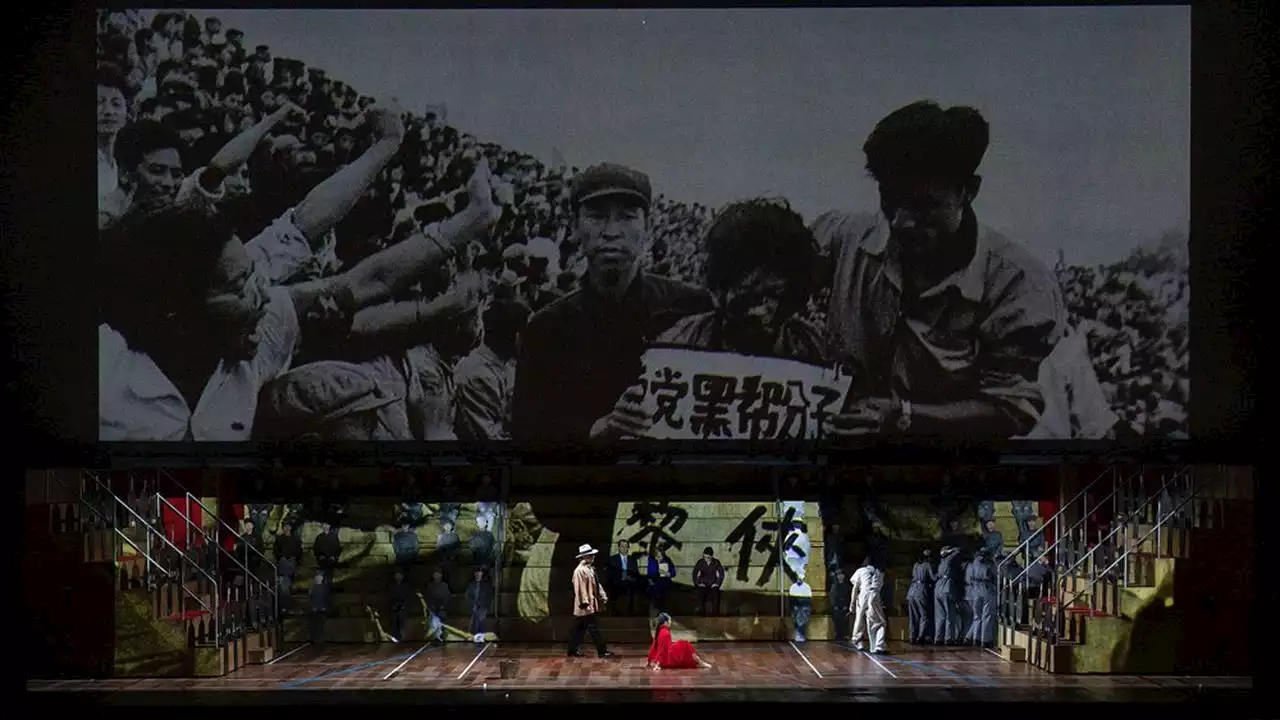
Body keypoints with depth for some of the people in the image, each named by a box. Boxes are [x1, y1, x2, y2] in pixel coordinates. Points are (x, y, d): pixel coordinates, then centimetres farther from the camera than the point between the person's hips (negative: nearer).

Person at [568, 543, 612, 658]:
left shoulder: (590, 569, 14)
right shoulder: (580, 571, -17)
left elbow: (596, 584, 21)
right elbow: (580, 588, -20)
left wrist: (603, 596, 15)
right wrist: (585, 603, -23)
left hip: (592, 604, 10)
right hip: (585, 606, -10)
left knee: (579, 628, 13)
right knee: (593, 629, -6)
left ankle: (573, 650, 19)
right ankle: (602, 651, -3)